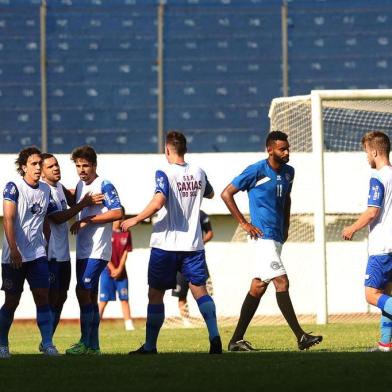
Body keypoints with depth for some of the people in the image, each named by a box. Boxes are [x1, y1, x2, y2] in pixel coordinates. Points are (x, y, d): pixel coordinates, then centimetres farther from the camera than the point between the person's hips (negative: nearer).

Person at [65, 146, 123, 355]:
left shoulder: (104, 186, -10)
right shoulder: (81, 185, 14)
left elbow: (117, 212, -19)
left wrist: (87, 220, -18)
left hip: (98, 250, -9)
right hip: (83, 249, 9)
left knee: (83, 291, -14)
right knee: (90, 296, 9)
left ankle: (85, 343, -11)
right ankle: (93, 345, 13)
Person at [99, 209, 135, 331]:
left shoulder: (126, 234, 6)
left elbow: (125, 252, 3)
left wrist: (119, 269, -7)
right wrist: (113, 269, -11)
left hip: (121, 271, 3)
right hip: (107, 270, -3)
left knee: (124, 298, 3)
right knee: (103, 299, -5)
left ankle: (129, 324, 3)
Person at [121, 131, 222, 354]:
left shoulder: (165, 174, -11)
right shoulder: (198, 173, 6)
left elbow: (158, 202, -26)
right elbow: (210, 194, 27)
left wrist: (136, 220, -16)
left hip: (166, 244, -4)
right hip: (193, 244, 4)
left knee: (155, 294, 6)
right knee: (200, 290, 4)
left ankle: (150, 346, 10)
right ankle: (215, 337, -14)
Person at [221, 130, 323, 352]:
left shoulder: (288, 172, 12)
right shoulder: (256, 171, -10)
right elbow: (226, 194, -6)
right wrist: (244, 223, -8)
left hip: (276, 238, 8)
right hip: (263, 236, -8)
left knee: (258, 288, 9)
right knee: (281, 282, -13)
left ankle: (237, 340, 14)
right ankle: (301, 337, -15)